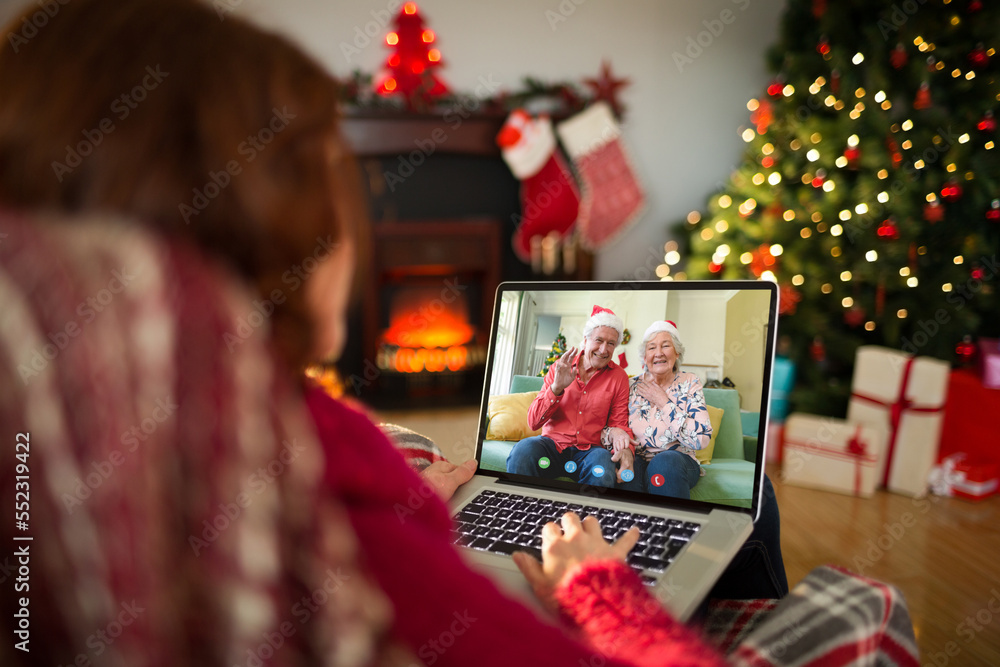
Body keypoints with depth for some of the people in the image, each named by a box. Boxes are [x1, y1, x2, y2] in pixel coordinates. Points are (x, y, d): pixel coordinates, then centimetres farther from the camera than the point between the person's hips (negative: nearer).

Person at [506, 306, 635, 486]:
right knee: (524, 449, -33)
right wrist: (556, 387, -16)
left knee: (602, 469, -36)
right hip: (554, 443, 1)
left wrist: (626, 448, -18)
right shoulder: (558, 368, 6)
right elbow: (533, 422, -1)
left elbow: (619, 424, 6)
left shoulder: (618, 377, 6)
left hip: (589, 450, 0)